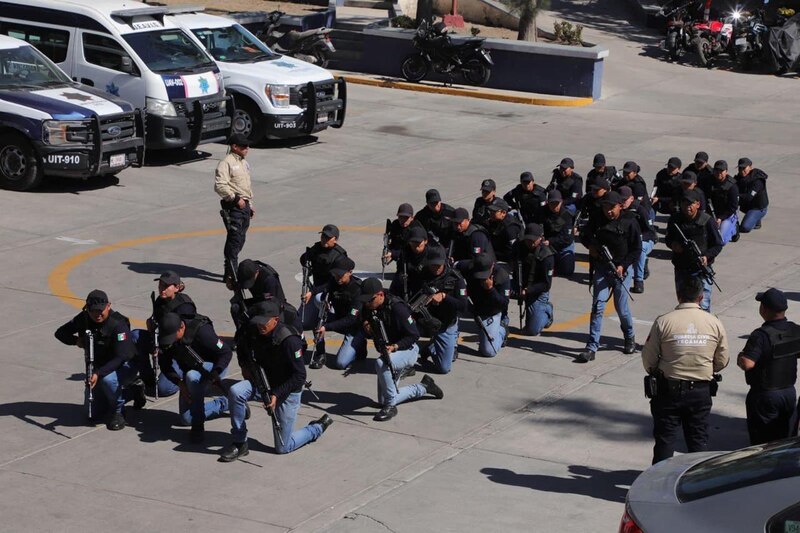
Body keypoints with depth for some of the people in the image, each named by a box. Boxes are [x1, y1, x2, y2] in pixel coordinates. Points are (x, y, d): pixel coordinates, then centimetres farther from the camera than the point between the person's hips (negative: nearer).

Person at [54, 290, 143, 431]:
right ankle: (133, 392, 25)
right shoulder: (84, 319, -10)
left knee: (107, 379, -41)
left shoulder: (118, 325, -29)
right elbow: (60, 333, 2)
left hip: (125, 366, -7)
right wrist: (76, 340, -19)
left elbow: (120, 358, -34)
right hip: (99, 367, 7)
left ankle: (118, 412, -12)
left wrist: (99, 374, -46)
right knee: (94, 414, 7)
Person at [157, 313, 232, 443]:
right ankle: (222, 404, 24)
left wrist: (214, 375, -38)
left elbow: (226, 353, -27)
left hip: (213, 367, -6)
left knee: (192, 376, -40)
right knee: (186, 419, 4)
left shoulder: (201, 331, -33)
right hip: (191, 370, 6)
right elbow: (165, 365, -9)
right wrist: (180, 383, -24)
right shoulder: (165, 338, -18)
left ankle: (198, 427, -31)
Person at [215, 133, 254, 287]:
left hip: (244, 206, 9)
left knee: (240, 240, 12)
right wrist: (236, 198, -20)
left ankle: (231, 269, 22)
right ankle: (231, 274, -12)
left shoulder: (244, 163, 19)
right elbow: (220, 186, -21)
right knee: (234, 240, -12)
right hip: (233, 207, -9)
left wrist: (250, 204, 25)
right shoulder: (226, 163, -12)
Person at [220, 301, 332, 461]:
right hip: (262, 382, 5)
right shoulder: (253, 331, -9)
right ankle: (239, 443, -13)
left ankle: (318, 428, 26)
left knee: (283, 447, -2)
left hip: (287, 391, -5)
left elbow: (299, 377, -24)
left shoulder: (289, 340, -28)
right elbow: (241, 348, 16)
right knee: (235, 392, -26)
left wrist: (276, 394, -30)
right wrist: (245, 365, -2)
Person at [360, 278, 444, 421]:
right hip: (388, 351, 8)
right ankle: (423, 387, 28)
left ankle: (390, 407, -26)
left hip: (407, 350, -8)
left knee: (381, 364, -39)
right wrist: (368, 330, -17)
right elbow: (371, 334, 7)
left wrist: (395, 346, -34)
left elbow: (414, 335, -20)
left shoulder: (397, 307, -26)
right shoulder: (369, 308, -6)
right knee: (383, 400, 10)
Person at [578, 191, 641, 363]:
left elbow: (637, 249, -4)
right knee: (597, 306, -7)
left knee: (621, 307, 5)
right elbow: (587, 236, 21)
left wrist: (623, 265, -14)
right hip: (601, 269, 2)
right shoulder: (598, 223, 3)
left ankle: (630, 338, 35)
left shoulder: (629, 224, -6)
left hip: (622, 270, -2)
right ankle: (592, 347, -8)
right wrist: (591, 247, -1)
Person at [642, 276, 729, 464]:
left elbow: (648, 358, -6)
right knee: (699, 439, 13)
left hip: (668, 390, -2)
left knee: (665, 437, 9)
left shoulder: (663, 322, -12)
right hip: (701, 390, 2)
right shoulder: (715, 323, -5)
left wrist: (655, 373, 15)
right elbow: (722, 362, 3)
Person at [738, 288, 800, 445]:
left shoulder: (761, 336, -26)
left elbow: (747, 364, -32)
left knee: (761, 441, 5)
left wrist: (740, 356, -12)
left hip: (765, 395, -6)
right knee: (783, 436, 19)